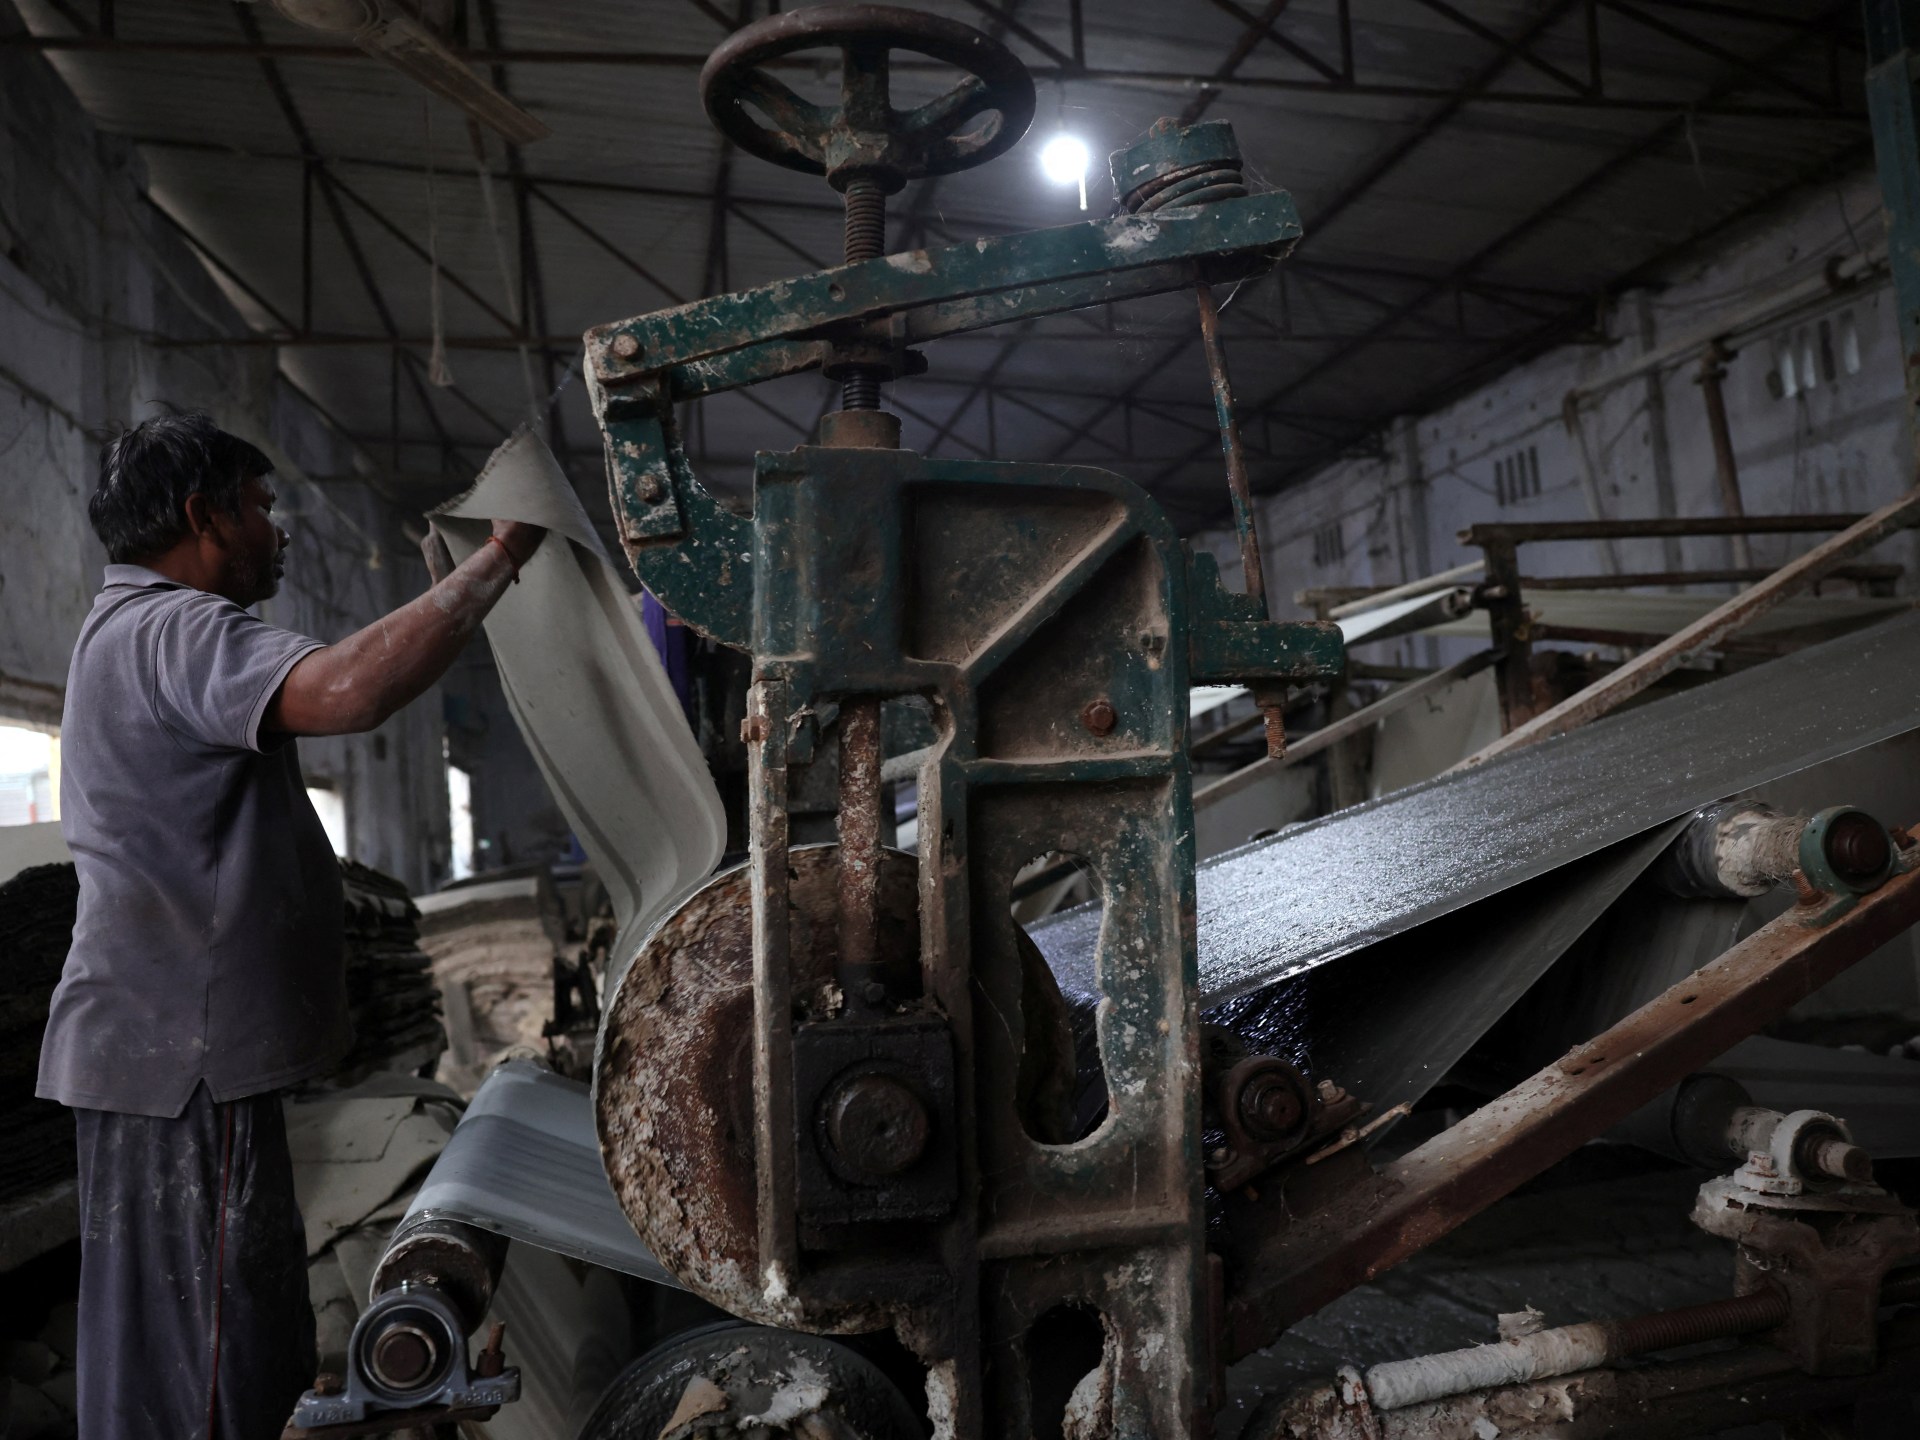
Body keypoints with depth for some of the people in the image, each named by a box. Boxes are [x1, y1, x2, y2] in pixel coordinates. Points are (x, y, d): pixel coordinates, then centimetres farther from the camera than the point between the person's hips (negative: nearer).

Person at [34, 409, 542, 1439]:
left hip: (178, 1044, 11)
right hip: (180, 1055, -11)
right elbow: (344, 690, -36)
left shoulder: (128, 628, 20)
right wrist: (497, 560, -30)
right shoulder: (171, 630, -18)